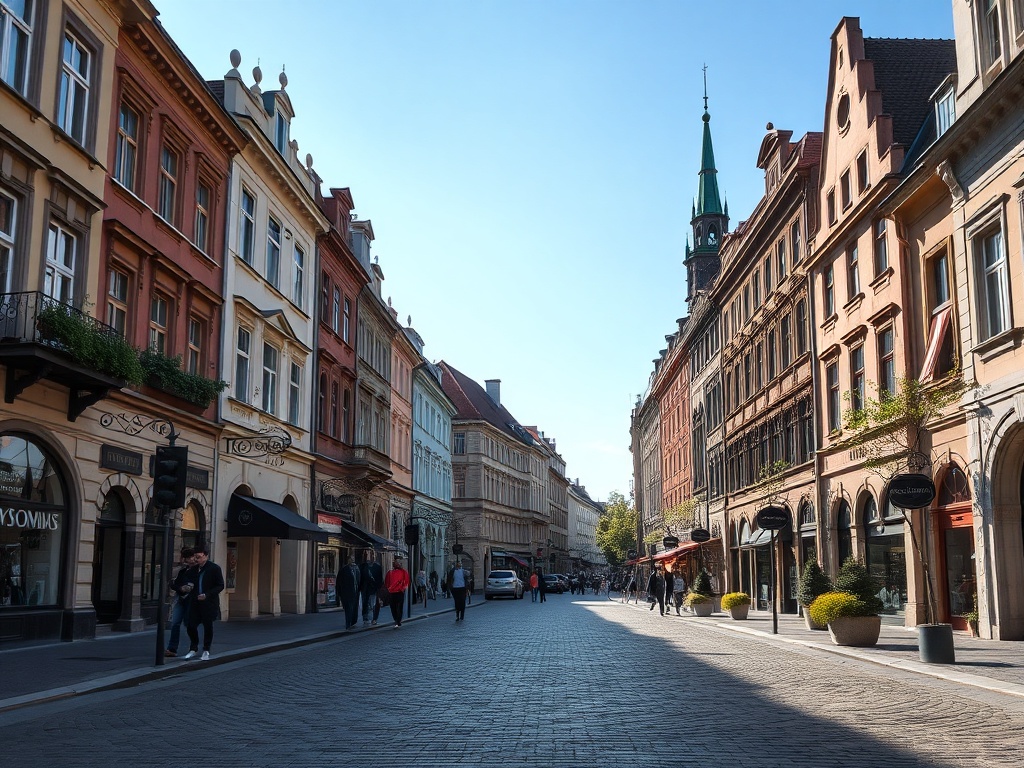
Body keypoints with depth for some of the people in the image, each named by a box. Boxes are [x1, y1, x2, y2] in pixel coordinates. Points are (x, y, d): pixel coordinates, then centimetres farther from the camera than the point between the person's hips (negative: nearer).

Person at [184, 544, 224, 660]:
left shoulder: (215, 568, -7)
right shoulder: (194, 569, 9)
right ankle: (193, 648, 19)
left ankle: (206, 651, 18)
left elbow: (220, 586, -8)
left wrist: (207, 595, -17)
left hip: (209, 603, -4)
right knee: (191, 626, 0)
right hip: (195, 603, 4)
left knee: (208, 627, 5)